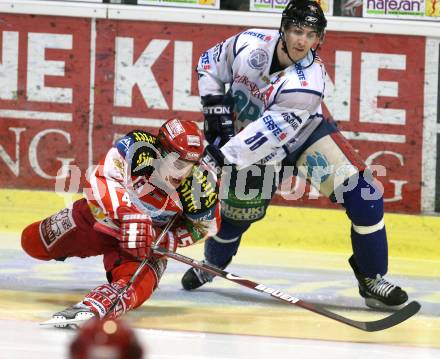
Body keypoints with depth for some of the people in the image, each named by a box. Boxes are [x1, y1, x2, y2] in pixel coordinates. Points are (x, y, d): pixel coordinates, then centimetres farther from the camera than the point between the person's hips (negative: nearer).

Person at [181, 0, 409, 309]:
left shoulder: (308, 81, -34)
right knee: (235, 216, 8)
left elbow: (270, 133, -36)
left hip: (307, 134, -2)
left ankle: (372, 279, -5)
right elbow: (209, 64, -2)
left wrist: (225, 155, -35)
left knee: (365, 197, -19)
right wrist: (215, 107, -10)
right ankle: (211, 265, 43)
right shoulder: (250, 45, -23)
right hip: (254, 148, 3)